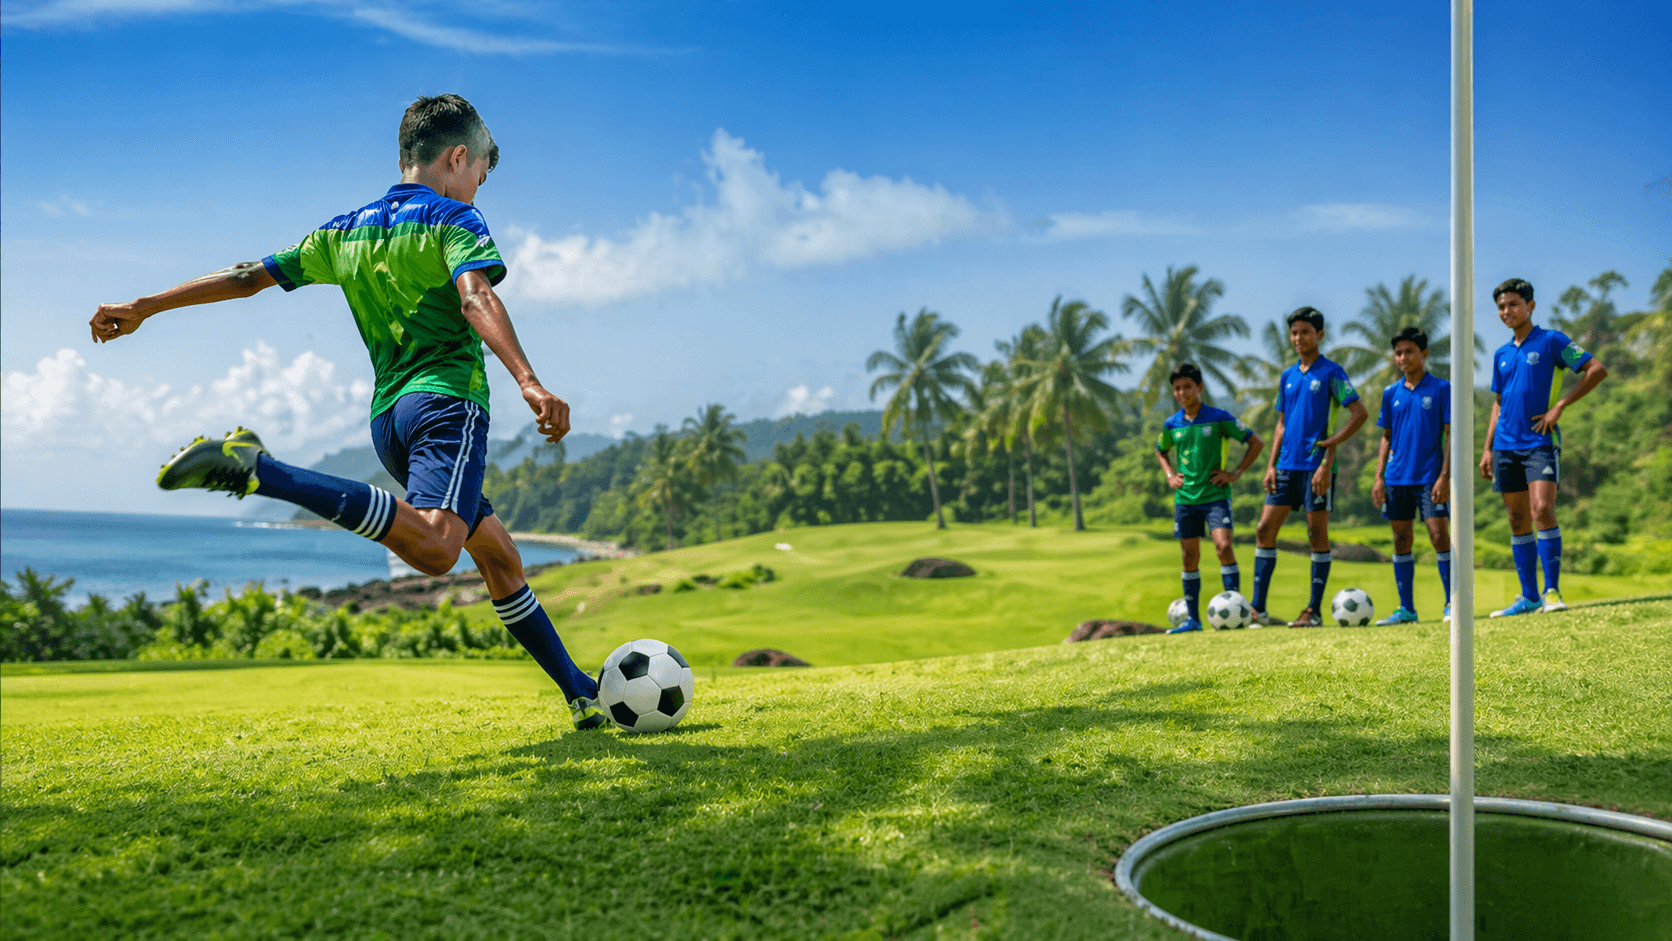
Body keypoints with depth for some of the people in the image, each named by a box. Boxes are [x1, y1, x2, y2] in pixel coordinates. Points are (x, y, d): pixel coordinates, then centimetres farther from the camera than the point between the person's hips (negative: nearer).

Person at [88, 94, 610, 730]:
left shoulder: (346, 232, 21)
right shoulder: (454, 219, 3)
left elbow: (249, 276, 20)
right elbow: (476, 299, -16)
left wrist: (143, 308, 28)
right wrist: (530, 383, -29)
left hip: (388, 414, 9)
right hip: (447, 398, -8)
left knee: (499, 555, 15)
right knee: (432, 546, -31)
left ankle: (580, 694, 18)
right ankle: (260, 470, -33)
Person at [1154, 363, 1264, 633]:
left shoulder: (1219, 418, -6)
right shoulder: (1172, 424, 6)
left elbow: (1256, 442, 0)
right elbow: (1160, 451, 27)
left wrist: (1236, 473, -6)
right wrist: (1170, 475, 10)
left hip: (1215, 494, -4)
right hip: (1185, 497, 4)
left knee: (1223, 546, -18)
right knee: (1190, 557, 6)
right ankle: (1193, 619, 13)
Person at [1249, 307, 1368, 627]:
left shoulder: (1331, 372, -4)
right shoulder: (1287, 376, 14)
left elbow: (1360, 413, -8)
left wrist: (1333, 443, -16)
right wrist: (1271, 464, 9)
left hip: (1316, 465, -6)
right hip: (1287, 466, 6)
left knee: (1317, 534, 0)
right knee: (1265, 530, 1)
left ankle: (1314, 611, 6)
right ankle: (1257, 609, 5)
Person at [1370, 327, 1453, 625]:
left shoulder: (1441, 389, -2)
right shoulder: (1391, 393, 10)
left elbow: (1452, 436, -4)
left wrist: (1445, 476, -13)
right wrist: (1379, 478, 7)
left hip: (1430, 476, -4)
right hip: (1397, 478, 5)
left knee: (1439, 535, -10)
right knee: (1401, 541, 7)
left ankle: (1452, 604, 2)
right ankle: (1406, 609, 14)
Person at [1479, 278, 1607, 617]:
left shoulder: (1551, 341, -1)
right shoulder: (1501, 355, 16)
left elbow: (1597, 369, -7)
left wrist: (1560, 405, -12)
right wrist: (1487, 449, 13)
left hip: (1540, 442, -6)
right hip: (1506, 446, 6)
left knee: (1542, 509, -19)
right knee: (1518, 520, 5)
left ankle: (1552, 592, -12)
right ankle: (1528, 598, 10)